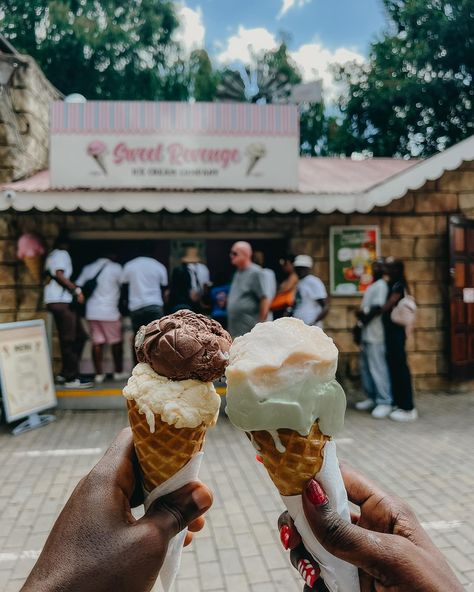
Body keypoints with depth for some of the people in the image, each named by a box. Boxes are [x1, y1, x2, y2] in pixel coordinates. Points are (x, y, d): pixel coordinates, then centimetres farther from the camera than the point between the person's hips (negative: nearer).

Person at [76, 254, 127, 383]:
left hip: (91, 311, 4)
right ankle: (118, 372, 15)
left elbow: (78, 286, 6)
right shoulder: (116, 268, -2)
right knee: (116, 342, 8)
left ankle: (99, 374, 6)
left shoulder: (88, 268, 11)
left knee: (97, 343, 6)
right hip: (109, 311, -4)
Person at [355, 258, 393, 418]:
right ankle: (372, 398, 23)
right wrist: (361, 315, 6)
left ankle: (385, 402, -4)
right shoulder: (372, 286, 20)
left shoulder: (382, 285, -10)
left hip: (375, 334, -10)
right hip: (366, 333, 10)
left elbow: (378, 308, -20)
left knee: (378, 368, -9)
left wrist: (364, 317, -9)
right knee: (366, 367, 14)